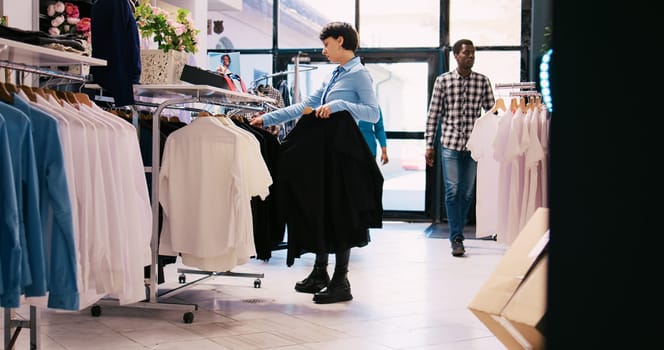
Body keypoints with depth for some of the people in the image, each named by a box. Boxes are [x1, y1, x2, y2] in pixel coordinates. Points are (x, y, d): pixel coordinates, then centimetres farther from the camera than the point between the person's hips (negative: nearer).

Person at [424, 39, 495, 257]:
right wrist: (429, 145, 0)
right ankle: (457, 238, -3)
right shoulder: (443, 81, 2)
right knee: (453, 190, -7)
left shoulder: (483, 81, 6)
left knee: (467, 192, 7)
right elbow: (433, 114, 3)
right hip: (451, 143, -2)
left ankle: (457, 232, 22)